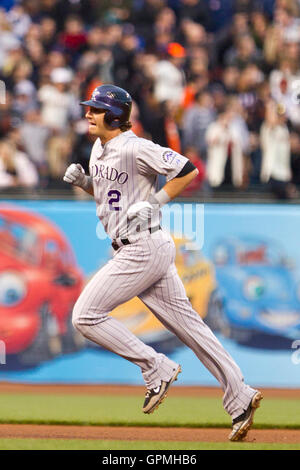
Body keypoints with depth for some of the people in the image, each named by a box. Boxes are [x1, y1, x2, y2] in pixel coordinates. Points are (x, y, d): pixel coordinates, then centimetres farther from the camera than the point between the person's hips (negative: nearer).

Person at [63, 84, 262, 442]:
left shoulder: (134, 148, -15)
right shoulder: (99, 148, 12)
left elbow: (188, 171, -16)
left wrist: (154, 202, -17)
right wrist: (83, 181, 8)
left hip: (144, 248, -10)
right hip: (133, 251, 10)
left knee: (86, 316, -9)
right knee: (186, 323, 8)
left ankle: (157, 369, -3)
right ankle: (240, 399, 8)